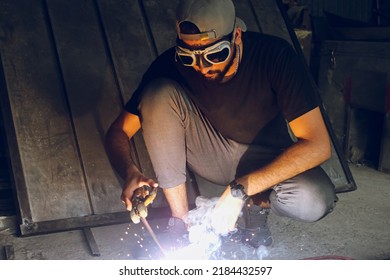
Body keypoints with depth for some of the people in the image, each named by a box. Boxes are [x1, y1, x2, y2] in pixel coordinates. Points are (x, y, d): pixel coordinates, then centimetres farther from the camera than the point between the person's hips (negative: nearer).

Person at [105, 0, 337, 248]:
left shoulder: (275, 56, -25)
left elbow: (319, 145, -28)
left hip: (268, 162, -1)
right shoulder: (172, 65, -20)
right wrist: (130, 173, -36)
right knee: (159, 93, -26)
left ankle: (257, 203, 2)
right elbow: (119, 131, -13)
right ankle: (181, 218, -15)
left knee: (315, 202, -34)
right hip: (212, 153, 2)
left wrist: (240, 189, -33)